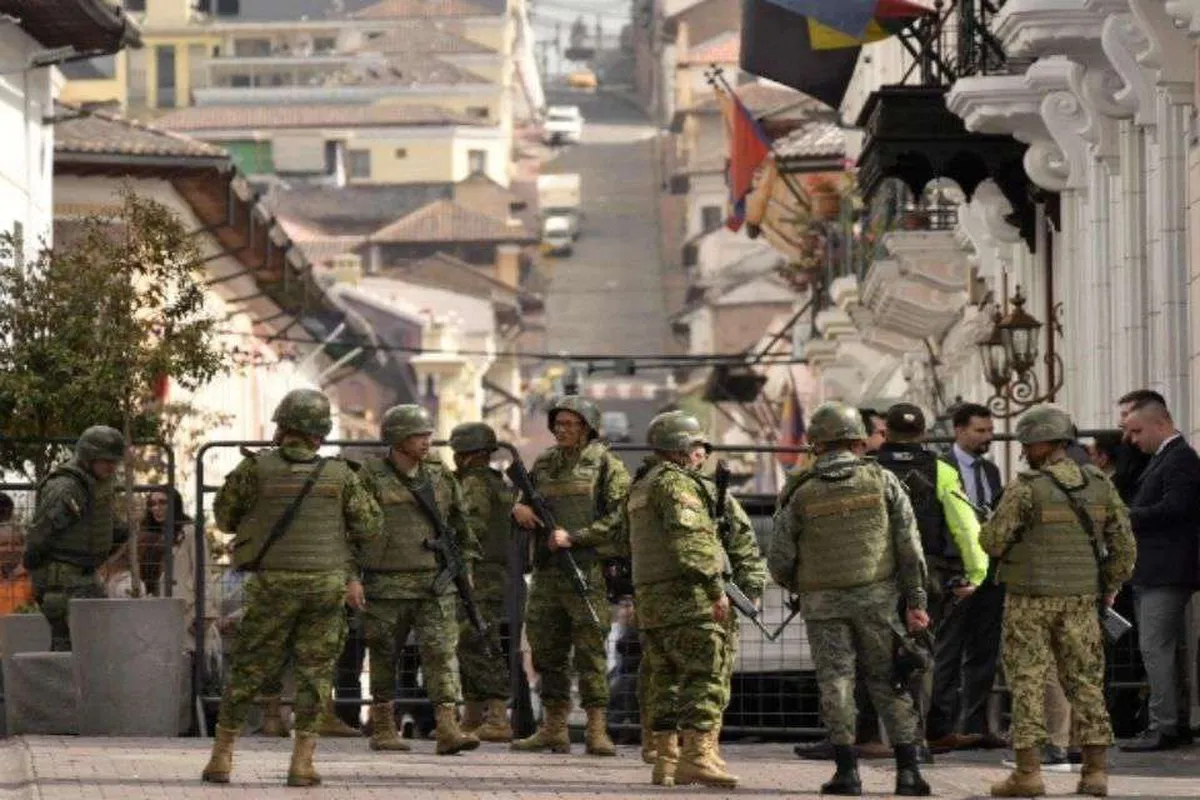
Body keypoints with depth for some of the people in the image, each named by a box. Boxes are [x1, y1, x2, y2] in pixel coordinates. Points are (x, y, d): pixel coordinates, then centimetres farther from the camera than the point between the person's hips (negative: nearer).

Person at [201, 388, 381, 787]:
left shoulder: (256, 468, -5)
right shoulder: (339, 474, 0)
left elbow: (225, 516, 4)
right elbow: (369, 523, 7)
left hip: (272, 584, -1)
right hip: (327, 583, 1)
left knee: (249, 669, 8)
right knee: (315, 671, 7)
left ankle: (221, 757, 10)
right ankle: (302, 761, 1)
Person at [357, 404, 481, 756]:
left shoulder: (439, 476, 8)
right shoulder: (371, 477, -5)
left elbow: (460, 519, 20)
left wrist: (466, 562, 17)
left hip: (435, 583, 3)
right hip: (386, 585, -3)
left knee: (441, 651, -9)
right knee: (384, 657, 7)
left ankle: (448, 730, -16)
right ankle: (382, 728, 19)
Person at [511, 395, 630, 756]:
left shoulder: (606, 465, -1)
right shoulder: (543, 465, 16)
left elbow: (620, 519, -9)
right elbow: (525, 505, 26)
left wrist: (573, 537, -15)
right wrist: (518, 508, 1)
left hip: (589, 572, -6)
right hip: (547, 574, 6)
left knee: (591, 652, -8)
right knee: (547, 652, 8)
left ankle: (597, 732, -8)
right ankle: (553, 730, 15)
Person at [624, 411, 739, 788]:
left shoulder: (640, 488, 22)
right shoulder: (676, 482, -9)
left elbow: (630, 545, 25)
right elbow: (690, 539, -20)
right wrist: (716, 587, -20)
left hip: (648, 595, 10)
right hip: (686, 596, -10)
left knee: (665, 679, 11)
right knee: (705, 676, -12)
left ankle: (665, 759, 11)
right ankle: (698, 754, -21)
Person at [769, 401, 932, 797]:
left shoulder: (799, 492, -2)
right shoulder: (881, 481, -1)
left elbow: (779, 560, 0)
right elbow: (909, 546, -3)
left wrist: (796, 586, 21)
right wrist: (915, 601, 1)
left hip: (823, 601, -1)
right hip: (878, 597, 1)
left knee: (835, 682, 5)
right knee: (889, 682, 7)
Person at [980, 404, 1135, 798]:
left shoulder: (1026, 488, -11)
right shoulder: (1099, 485, 4)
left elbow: (993, 541, -10)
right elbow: (1124, 543, 6)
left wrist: (991, 526, 12)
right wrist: (1111, 585, 19)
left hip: (1030, 599, -4)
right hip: (1081, 598, 4)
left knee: (1027, 681, 1)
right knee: (1085, 680, 10)